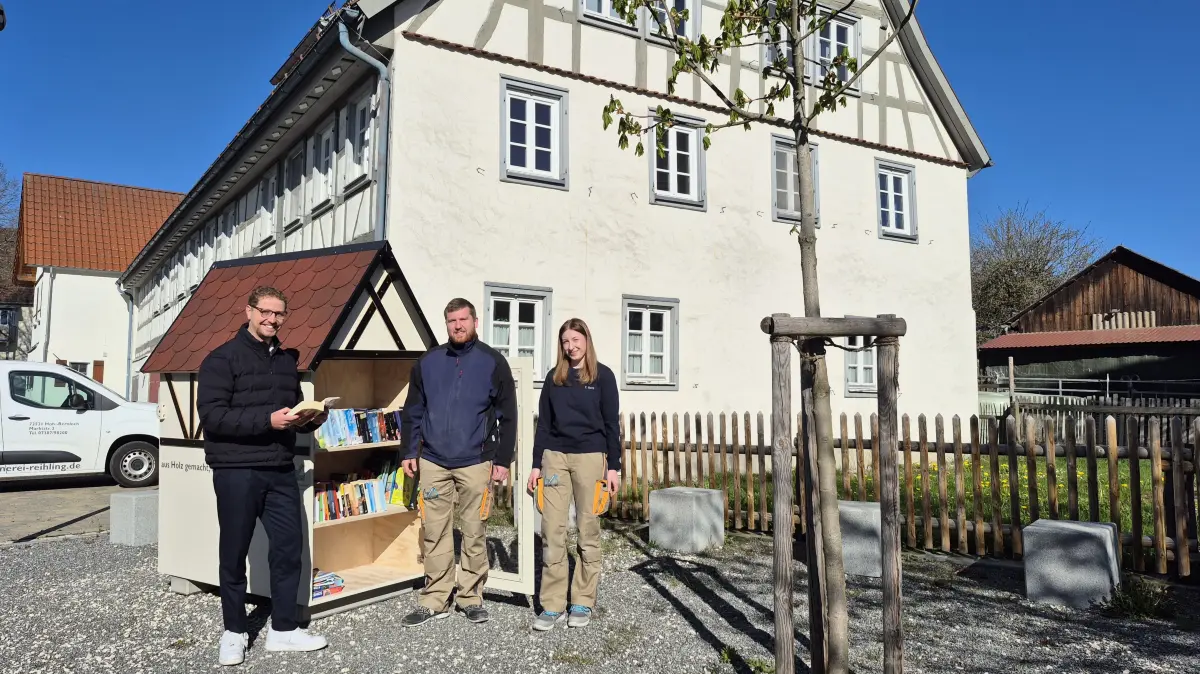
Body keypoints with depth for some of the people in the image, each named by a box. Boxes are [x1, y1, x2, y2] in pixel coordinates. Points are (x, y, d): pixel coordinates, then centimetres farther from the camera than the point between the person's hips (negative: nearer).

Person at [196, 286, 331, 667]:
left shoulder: (287, 360, 14)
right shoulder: (222, 358, -6)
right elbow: (211, 415, -17)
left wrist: (311, 419, -1)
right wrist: (267, 420, -24)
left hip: (280, 471, 6)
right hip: (236, 471, -6)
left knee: (289, 548, 8)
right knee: (234, 554, 6)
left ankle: (283, 630, 20)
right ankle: (234, 632, 22)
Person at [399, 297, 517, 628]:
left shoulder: (493, 362, -1)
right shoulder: (427, 362, 6)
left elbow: (507, 415, 0)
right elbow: (412, 411, 12)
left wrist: (503, 459, -3)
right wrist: (409, 452, 7)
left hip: (475, 463, -2)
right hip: (433, 462, 2)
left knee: (474, 533, 7)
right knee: (435, 534, 7)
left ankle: (471, 597, 20)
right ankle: (435, 600, 18)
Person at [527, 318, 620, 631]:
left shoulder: (602, 375, 2)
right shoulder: (554, 376, 11)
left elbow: (611, 423, 1)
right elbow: (544, 423, 12)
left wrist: (613, 466, -5)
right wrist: (536, 464, 6)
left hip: (590, 457, -3)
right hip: (555, 456, 3)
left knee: (588, 530, 4)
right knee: (552, 531, -1)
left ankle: (583, 602, 13)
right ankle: (552, 605, 5)